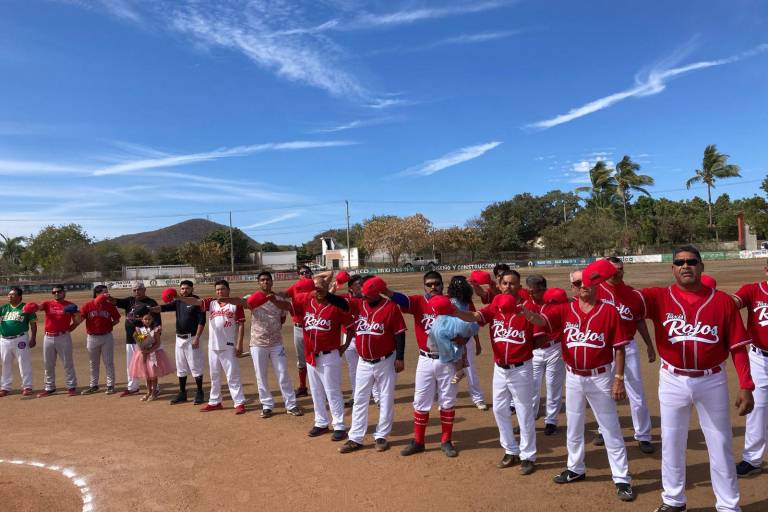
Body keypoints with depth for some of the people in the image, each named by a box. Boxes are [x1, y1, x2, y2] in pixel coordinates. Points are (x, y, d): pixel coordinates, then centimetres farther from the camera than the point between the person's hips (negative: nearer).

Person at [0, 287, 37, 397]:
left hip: (20, 339, -4)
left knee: (24, 364, -1)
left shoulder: (26, 308, -1)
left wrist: (33, 338, -9)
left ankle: (27, 387, 7)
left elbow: (33, 323, -3)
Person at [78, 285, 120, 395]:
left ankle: (110, 385, 12)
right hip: (92, 338, 1)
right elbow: (79, 319, -7)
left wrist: (109, 325, -7)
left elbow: (117, 320, 6)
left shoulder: (110, 305, -3)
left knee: (109, 362, 3)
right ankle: (93, 386, 26)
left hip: (107, 337, -1)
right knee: (93, 364, 14)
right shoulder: (88, 305, -4)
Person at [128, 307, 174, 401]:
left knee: (154, 374, 2)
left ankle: (154, 392, 14)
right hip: (143, 354, 4)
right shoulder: (139, 329, -1)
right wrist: (143, 351, -17)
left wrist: (149, 350, -22)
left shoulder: (156, 329, -11)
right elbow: (138, 343, 0)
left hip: (154, 353, -4)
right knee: (146, 374, 12)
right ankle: (149, 392, 24)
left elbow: (158, 343, -13)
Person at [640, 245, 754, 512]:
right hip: (673, 381, 0)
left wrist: (745, 386, -8)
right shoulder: (659, 297, -6)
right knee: (671, 442, 14)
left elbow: (738, 346, -3)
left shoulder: (723, 301, -4)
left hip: (712, 381, 0)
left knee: (721, 445, 12)